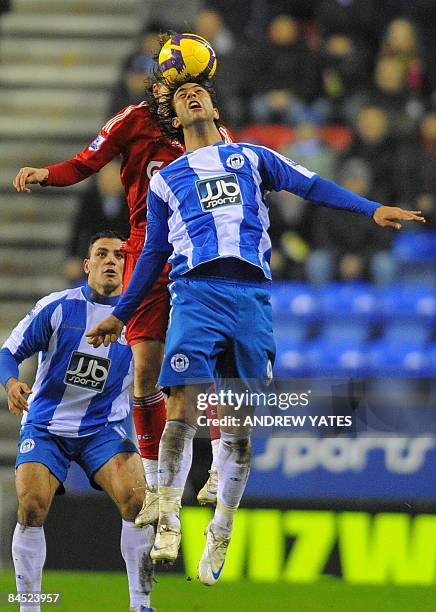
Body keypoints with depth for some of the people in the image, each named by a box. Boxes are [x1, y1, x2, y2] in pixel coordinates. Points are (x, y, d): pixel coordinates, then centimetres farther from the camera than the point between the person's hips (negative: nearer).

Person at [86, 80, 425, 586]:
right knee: (181, 413, -17)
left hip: (252, 294, 0)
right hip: (195, 293, 0)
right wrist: (120, 315, 25)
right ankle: (168, 524, -7)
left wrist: (372, 209, 2)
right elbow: (153, 253, 26)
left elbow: (310, 185, 14)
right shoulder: (165, 180, 21)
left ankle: (219, 538, 9)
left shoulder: (251, 158, 21)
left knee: (239, 428, -1)